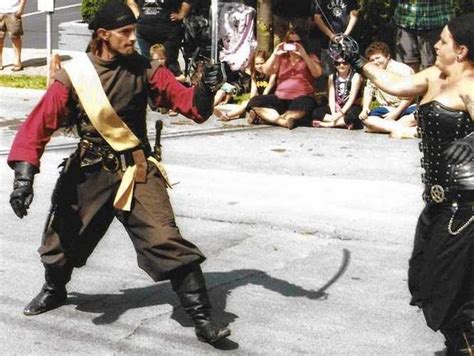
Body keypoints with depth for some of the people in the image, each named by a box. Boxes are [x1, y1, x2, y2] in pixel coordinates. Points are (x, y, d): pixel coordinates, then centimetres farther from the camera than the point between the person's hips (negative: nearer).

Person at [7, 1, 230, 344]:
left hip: (136, 172, -1)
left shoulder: (144, 69, -6)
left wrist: (205, 90, -33)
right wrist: (24, 174, -21)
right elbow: (40, 123, -11)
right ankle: (54, 291, 51)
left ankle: (202, 318, -6)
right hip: (88, 173, 2)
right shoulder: (73, 76, -9)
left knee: (168, 241, -14)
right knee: (62, 237, 18)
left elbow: (188, 103, -11)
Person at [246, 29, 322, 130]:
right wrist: (275, 54, -9)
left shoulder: (310, 57, 10)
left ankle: (268, 118, -40)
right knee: (255, 102, -22)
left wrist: (304, 55, -16)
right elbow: (267, 71, 3)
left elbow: (317, 73, -9)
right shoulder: (281, 58, 17)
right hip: (280, 98, 4)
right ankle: (284, 121, -42)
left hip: (301, 97, -3)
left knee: (304, 104, -41)